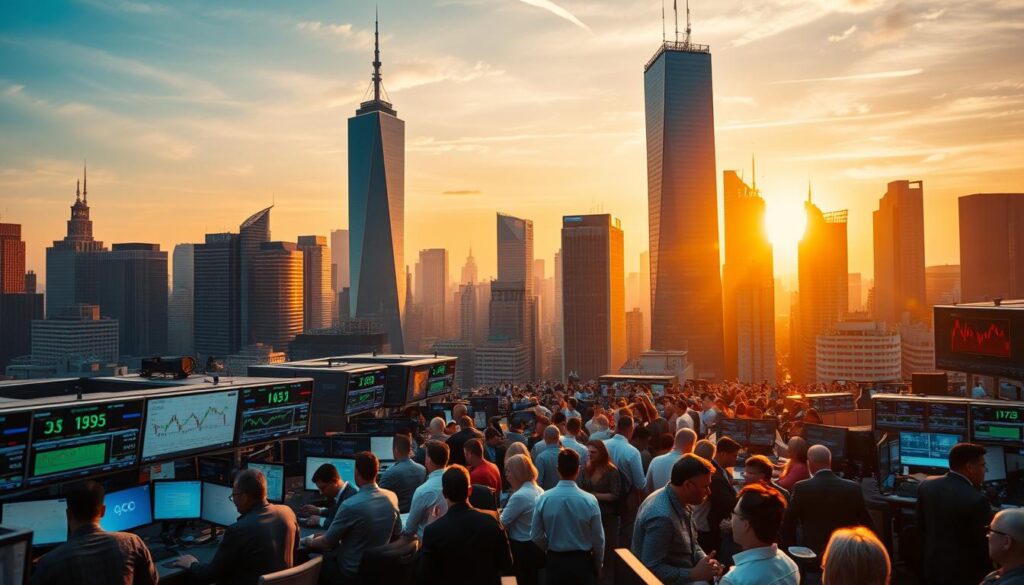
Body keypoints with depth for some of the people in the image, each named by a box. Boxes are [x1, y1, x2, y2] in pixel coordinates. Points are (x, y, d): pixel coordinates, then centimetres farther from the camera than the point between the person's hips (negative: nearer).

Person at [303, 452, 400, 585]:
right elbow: (396, 532, 9)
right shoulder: (392, 497, -8)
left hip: (351, 573, -6)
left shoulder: (350, 505, -27)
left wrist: (308, 541, 7)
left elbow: (326, 543, -15)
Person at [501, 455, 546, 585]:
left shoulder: (519, 496, -23)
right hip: (537, 546, 9)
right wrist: (503, 511, 15)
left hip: (522, 549, -9)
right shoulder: (539, 491, 6)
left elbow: (502, 523, -17)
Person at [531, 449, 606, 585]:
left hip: (555, 562, 1)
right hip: (582, 562, -1)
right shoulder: (590, 500, -16)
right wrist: (597, 567, 9)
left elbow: (536, 536, -4)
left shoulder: (543, 498, -12)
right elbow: (598, 539, -8)